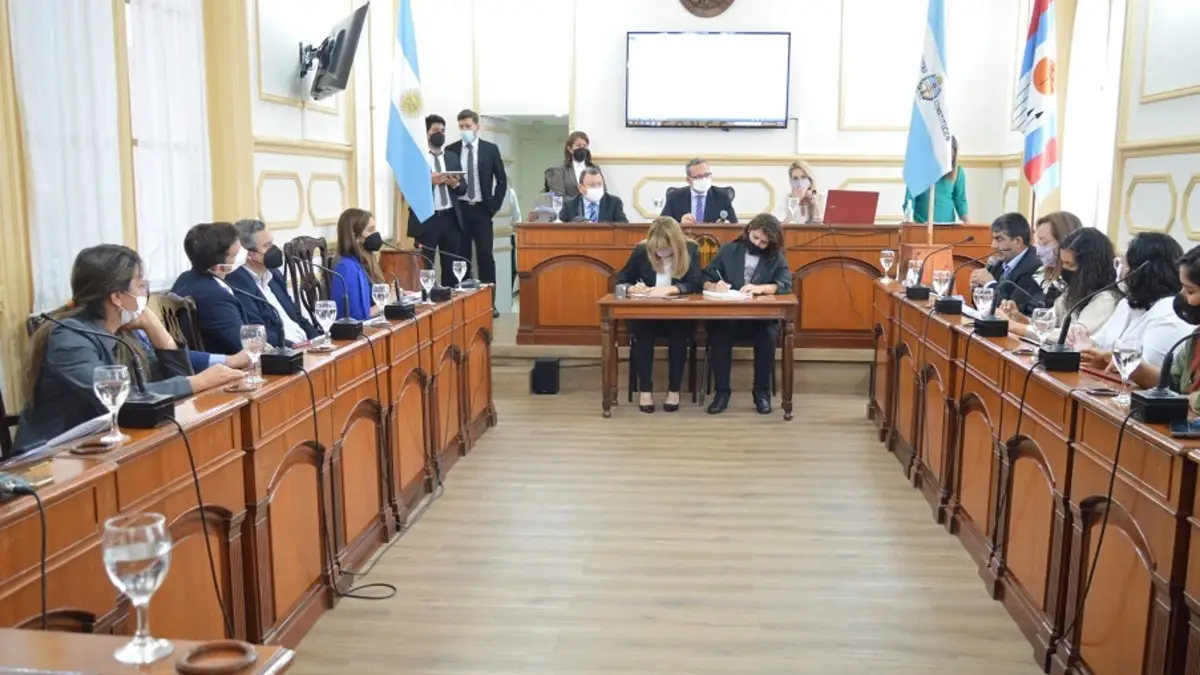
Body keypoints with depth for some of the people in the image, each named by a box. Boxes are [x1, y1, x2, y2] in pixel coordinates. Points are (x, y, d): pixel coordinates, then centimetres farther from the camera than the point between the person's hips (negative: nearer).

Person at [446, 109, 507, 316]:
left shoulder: (491, 149, 2)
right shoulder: (450, 150, 4)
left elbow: (502, 180, 4)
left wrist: (494, 205, -2)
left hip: (482, 209, -1)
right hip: (459, 209, 1)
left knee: (485, 256, -2)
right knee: (461, 256, 3)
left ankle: (489, 302, 3)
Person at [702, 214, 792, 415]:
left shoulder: (776, 258, 7)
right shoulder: (728, 251, 9)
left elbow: (786, 285, -9)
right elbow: (704, 280, 6)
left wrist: (761, 288, -27)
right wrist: (714, 286, -18)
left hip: (762, 317, 0)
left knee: (767, 336, -32)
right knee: (718, 334, -32)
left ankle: (762, 391, -12)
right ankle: (722, 391, -17)